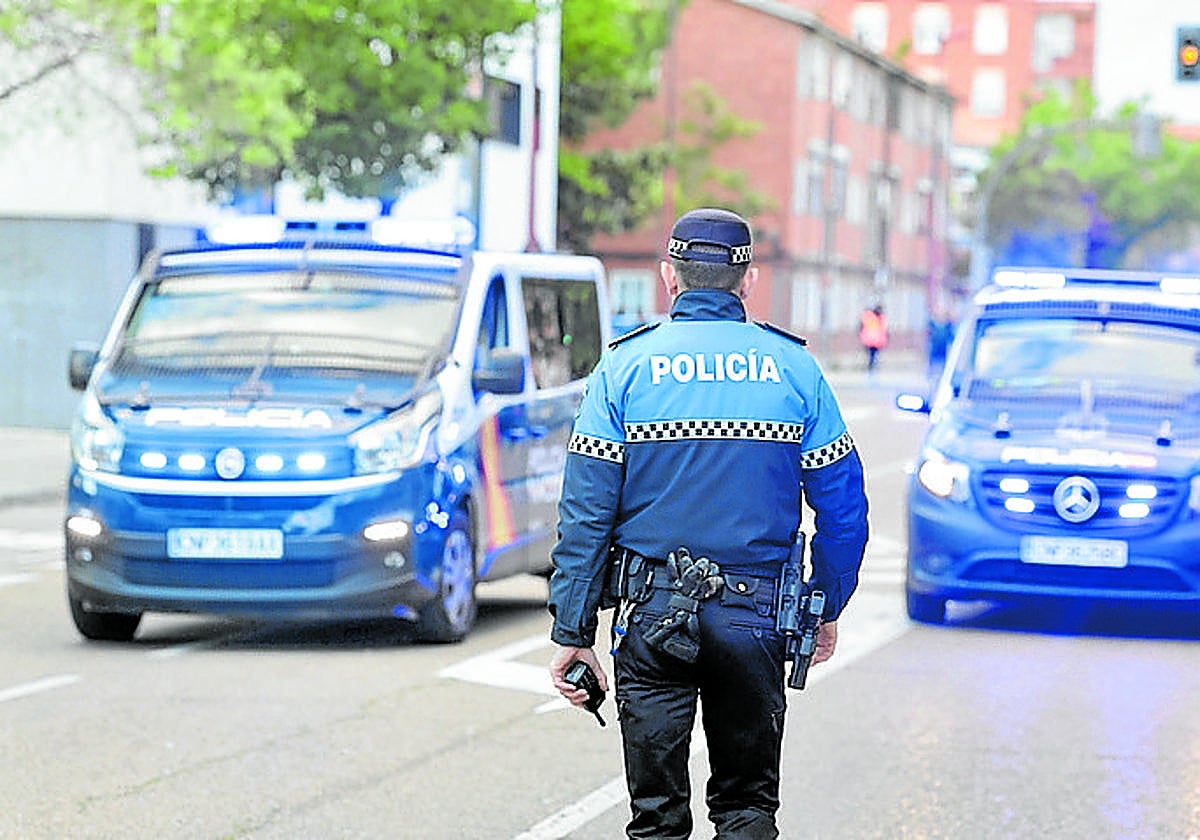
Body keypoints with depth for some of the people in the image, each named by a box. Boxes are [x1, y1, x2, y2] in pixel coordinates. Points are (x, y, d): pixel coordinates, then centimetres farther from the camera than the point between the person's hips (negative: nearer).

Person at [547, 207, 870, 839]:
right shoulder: (794, 368, 1)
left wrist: (571, 631, -3)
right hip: (756, 614, 1)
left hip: (652, 614, -1)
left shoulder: (624, 367, -2)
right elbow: (844, 506, 3)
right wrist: (827, 608, 15)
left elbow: (586, 510, -6)